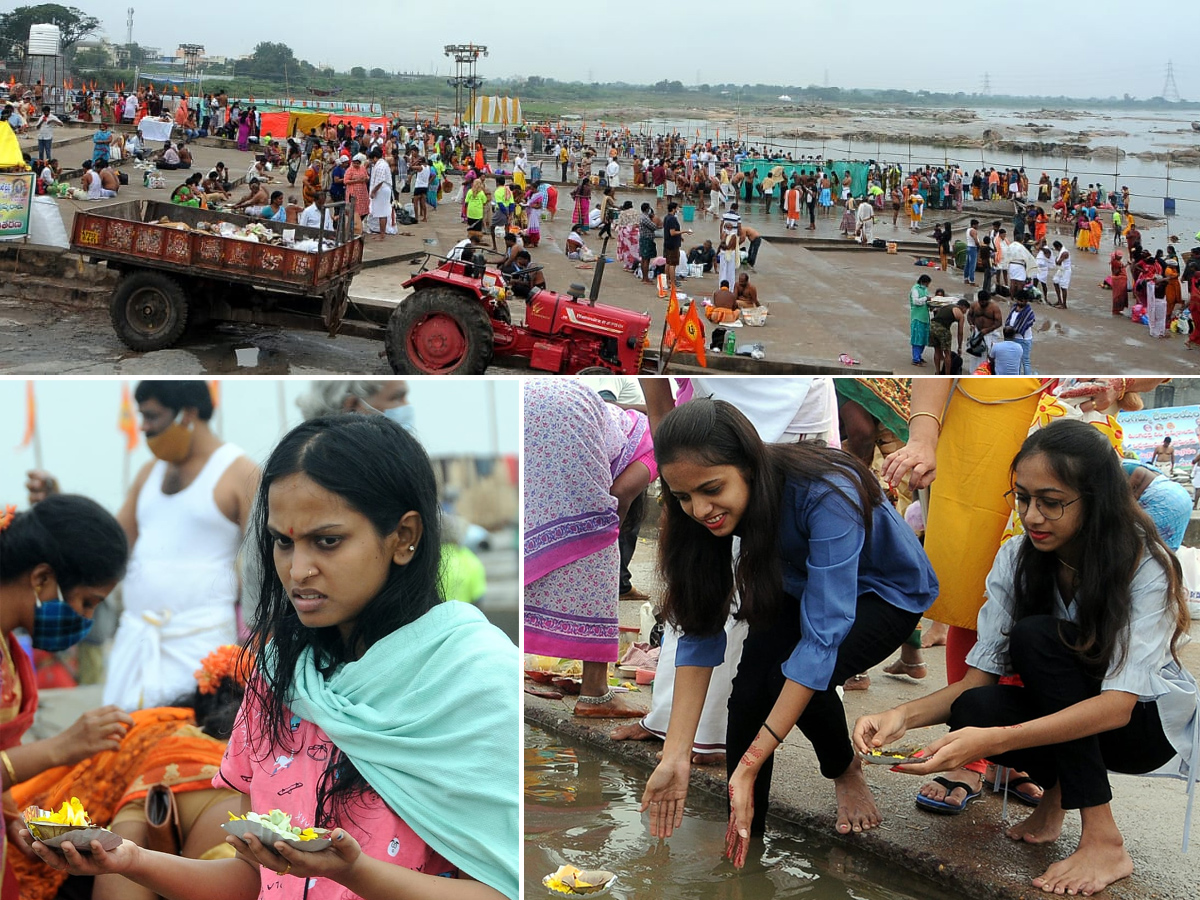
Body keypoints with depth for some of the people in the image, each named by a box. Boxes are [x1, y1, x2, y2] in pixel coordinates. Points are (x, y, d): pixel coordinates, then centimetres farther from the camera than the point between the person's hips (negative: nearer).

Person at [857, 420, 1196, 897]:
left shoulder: (1145, 566, -23)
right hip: (1063, 717, 4)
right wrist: (904, 715, -34)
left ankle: (1103, 841, -27)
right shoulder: (1015, 559, -9)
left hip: (1147, 720, -4)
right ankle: (1054, 791, 3)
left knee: (1035, 636, -30)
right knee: (974, 709, -29)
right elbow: (978, 679, -11)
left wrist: (992, 740, -47)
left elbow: (1117, 706, -33)